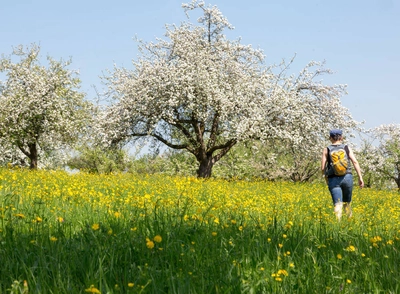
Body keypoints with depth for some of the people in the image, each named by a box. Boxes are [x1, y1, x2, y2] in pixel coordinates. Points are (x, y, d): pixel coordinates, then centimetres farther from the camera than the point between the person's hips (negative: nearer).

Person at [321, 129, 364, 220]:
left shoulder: (327, 150, 6)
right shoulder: (347, 148, 9)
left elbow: (323, 168, 2)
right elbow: (355, 162, -1)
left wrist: (326, 179, 17)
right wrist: (360, 177, -1)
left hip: (333, 179, -1)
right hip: (347, 177, 2)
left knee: (338, 204, -10)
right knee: (347, 202, 20)